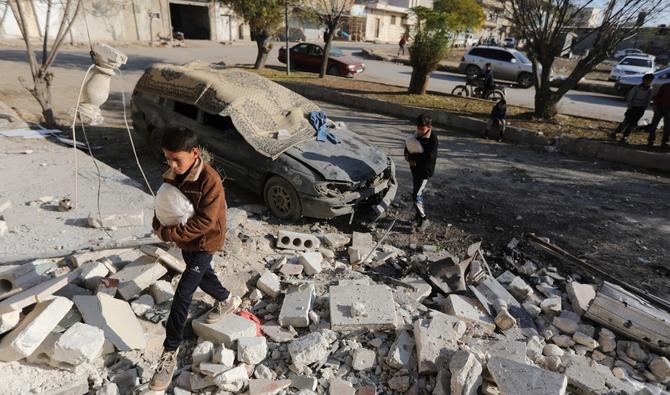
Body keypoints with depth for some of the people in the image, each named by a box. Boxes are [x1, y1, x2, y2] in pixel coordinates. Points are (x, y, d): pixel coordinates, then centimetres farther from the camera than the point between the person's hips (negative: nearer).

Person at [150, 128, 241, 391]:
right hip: (184, 240, 8)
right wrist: (159, 225, -9)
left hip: (204, 242, -8)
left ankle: (170, 352, 6)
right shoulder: (173, 174, -6)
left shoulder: (209, 180, -28)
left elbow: (205, 222, -28)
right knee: (201, 274, 27)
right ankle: (226, 300, 55)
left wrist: (169, 234, -26)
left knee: (182, 295, -6)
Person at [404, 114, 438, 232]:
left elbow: (428, 157, -28)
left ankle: (423, 219, 7)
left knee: (416, 195, -8)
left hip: (425, 171, -7)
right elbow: (407, 149, 10)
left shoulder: (433, 140, -20)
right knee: (418, 193, 18)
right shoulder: (416, 136, 2)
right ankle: (418, 215, 34)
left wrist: (411, 157, -19)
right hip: (415, 169, 7)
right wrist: (410, 158, -11)